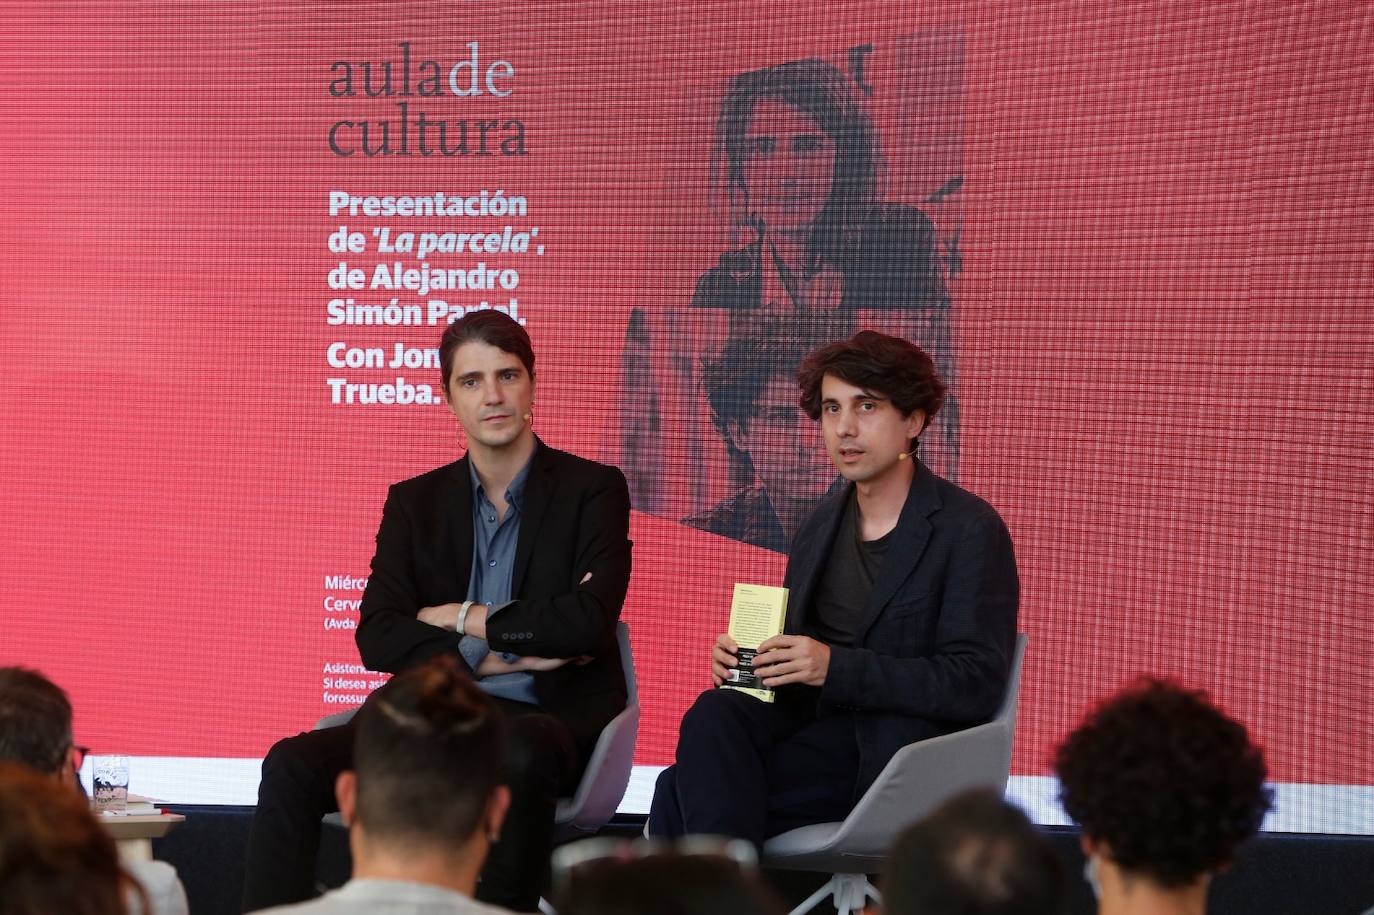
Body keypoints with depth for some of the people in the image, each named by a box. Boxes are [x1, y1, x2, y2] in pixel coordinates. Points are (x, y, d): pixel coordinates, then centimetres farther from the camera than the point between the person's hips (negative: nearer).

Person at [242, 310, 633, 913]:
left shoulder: (592, 490, 4)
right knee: (293, 766, -20)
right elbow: (377, 637, 2)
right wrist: (491, 656, -10)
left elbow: (589, 620, -12)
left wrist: (464, 619, -3)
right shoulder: (414, 503, 14)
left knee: (520, 754, -40)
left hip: (546, 716, -4)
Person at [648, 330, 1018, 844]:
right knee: (712, 717, -29)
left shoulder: (971, 530, -5)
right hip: (809, 722, 7)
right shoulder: (822, 524, 16)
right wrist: (741, 657, -2)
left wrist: (835, 667, -21)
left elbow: (976, 685, -14)